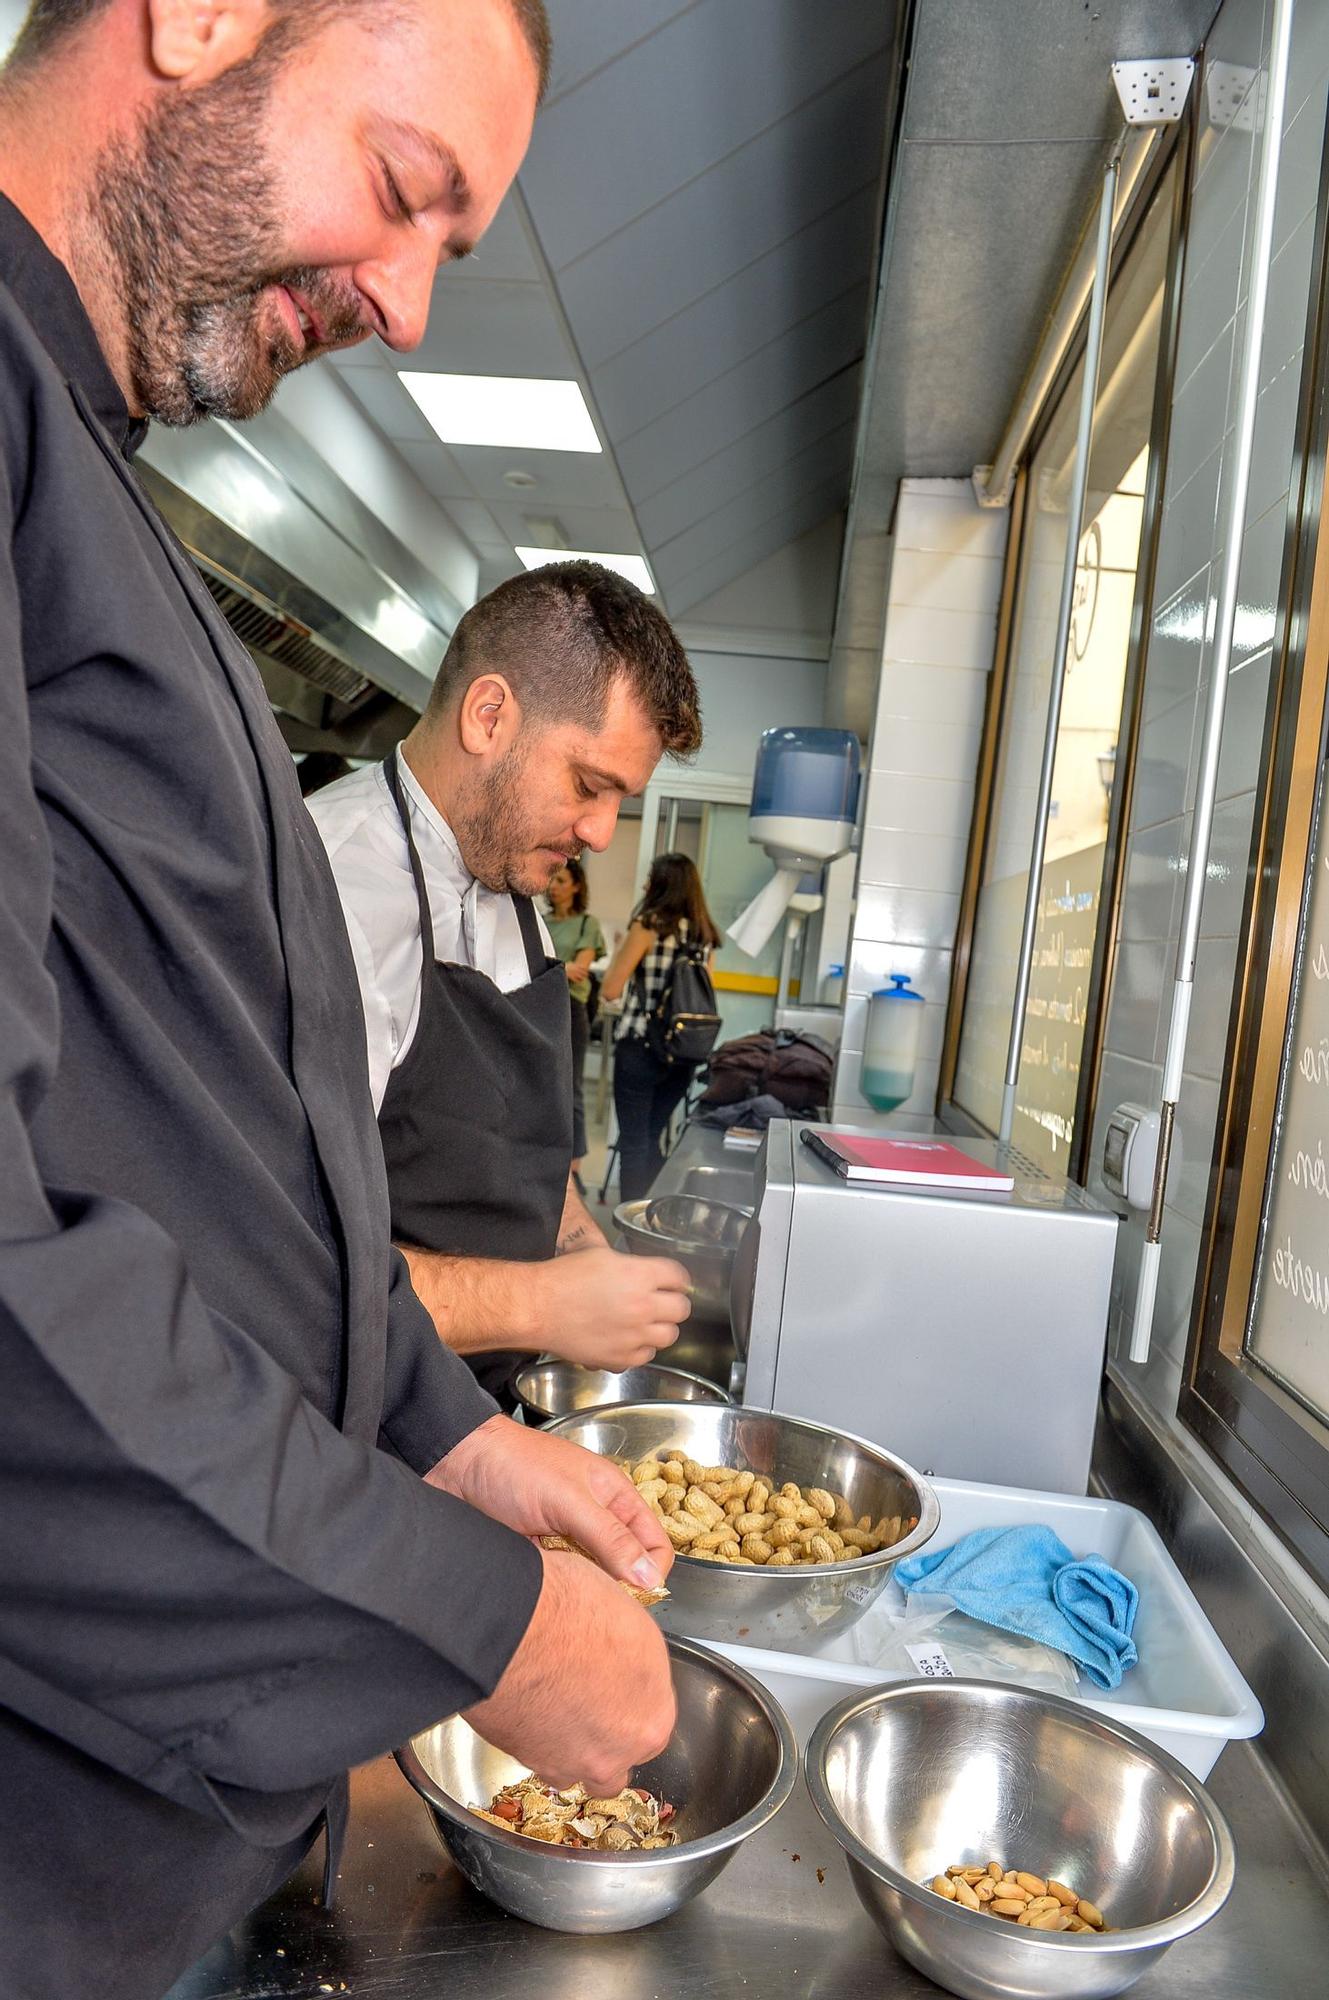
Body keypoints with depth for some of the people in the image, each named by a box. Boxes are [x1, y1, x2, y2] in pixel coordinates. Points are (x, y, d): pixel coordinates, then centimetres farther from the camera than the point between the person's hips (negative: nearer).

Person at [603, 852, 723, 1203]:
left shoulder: (648, 925, -10)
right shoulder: (704, 934, 8)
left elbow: (611, 989, -10)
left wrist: (620, 951, 3)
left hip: (640, 1047, -6)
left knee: (633, 1143, 1)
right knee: (651, 1141, 18)